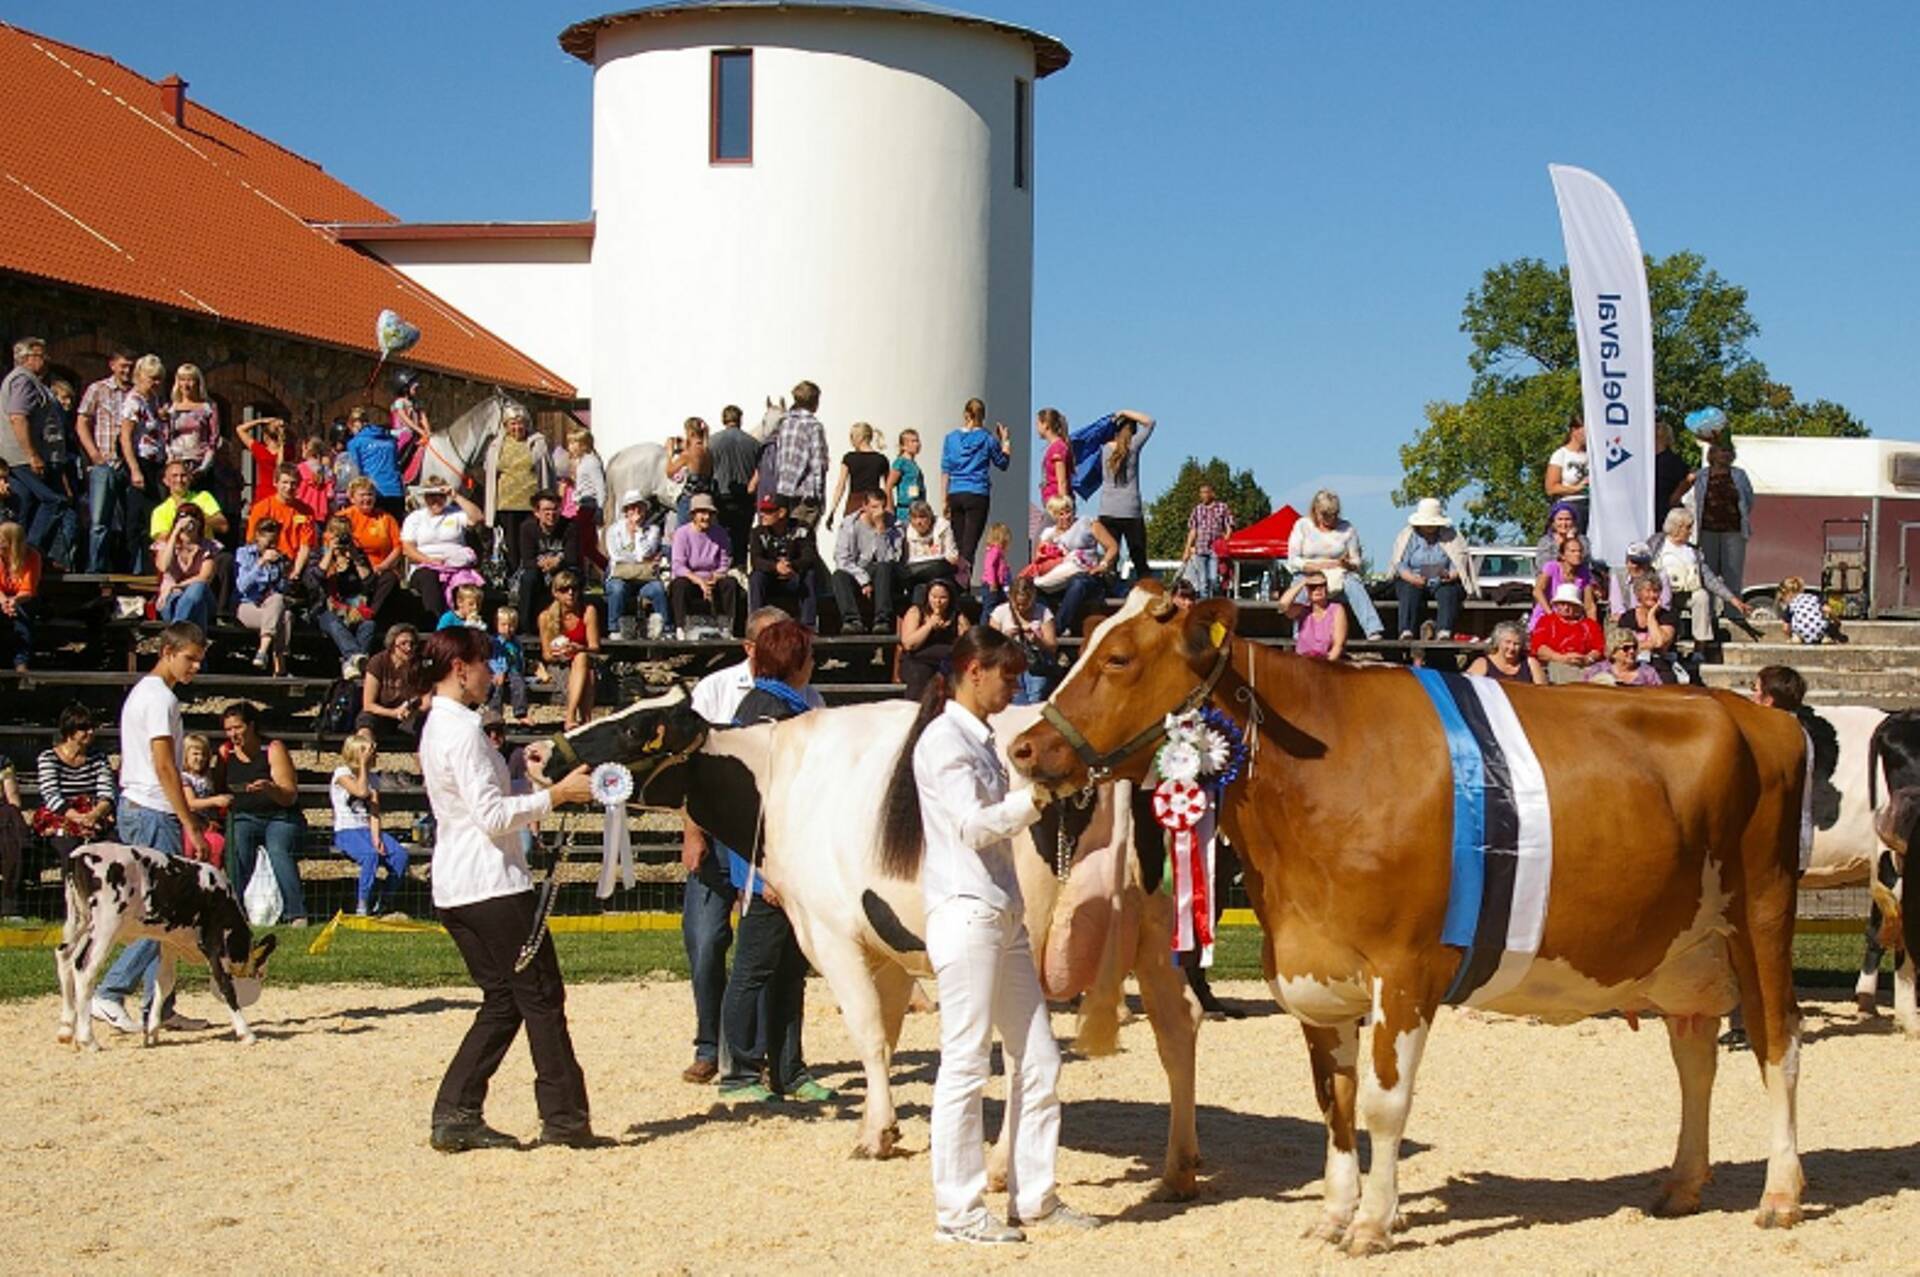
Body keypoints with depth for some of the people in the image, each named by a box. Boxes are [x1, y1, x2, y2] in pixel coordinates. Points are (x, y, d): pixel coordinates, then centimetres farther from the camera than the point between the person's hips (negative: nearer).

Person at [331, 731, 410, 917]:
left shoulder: (373, 779, 14)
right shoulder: (342, 773, -2)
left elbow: (374, 812, 4)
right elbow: (361, 791, -20)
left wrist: (376, 838, -11)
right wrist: (363, 765, -12)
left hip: (368, 830, 5)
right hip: (346, 832, -5)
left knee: (400, 854, -22)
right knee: (371, 854, -36)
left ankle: (385, 902, -7)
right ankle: (362, 906, -24)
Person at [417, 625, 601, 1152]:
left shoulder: (437, 728, 16)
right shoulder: (462, 730, -15)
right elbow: (493, 815, -21)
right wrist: (556, 795, -17)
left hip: (456, 890, 10)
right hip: (492, 886, -10)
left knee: (504, 1001, 11)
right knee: (542, 995, -2)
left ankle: (456, 1116, 6)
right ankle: (564, 1117, 2)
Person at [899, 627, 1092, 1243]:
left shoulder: (980, 740, 17)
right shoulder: (943, 741, -9)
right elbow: (974, 825, -17)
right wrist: (1038, 797, -19)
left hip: (1004, 915, 9)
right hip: (965, 913, -9)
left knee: (1038, 1060, 9)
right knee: (966, 1062, -5)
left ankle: (1034, 1197, 16)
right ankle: (958, 1211, 0)